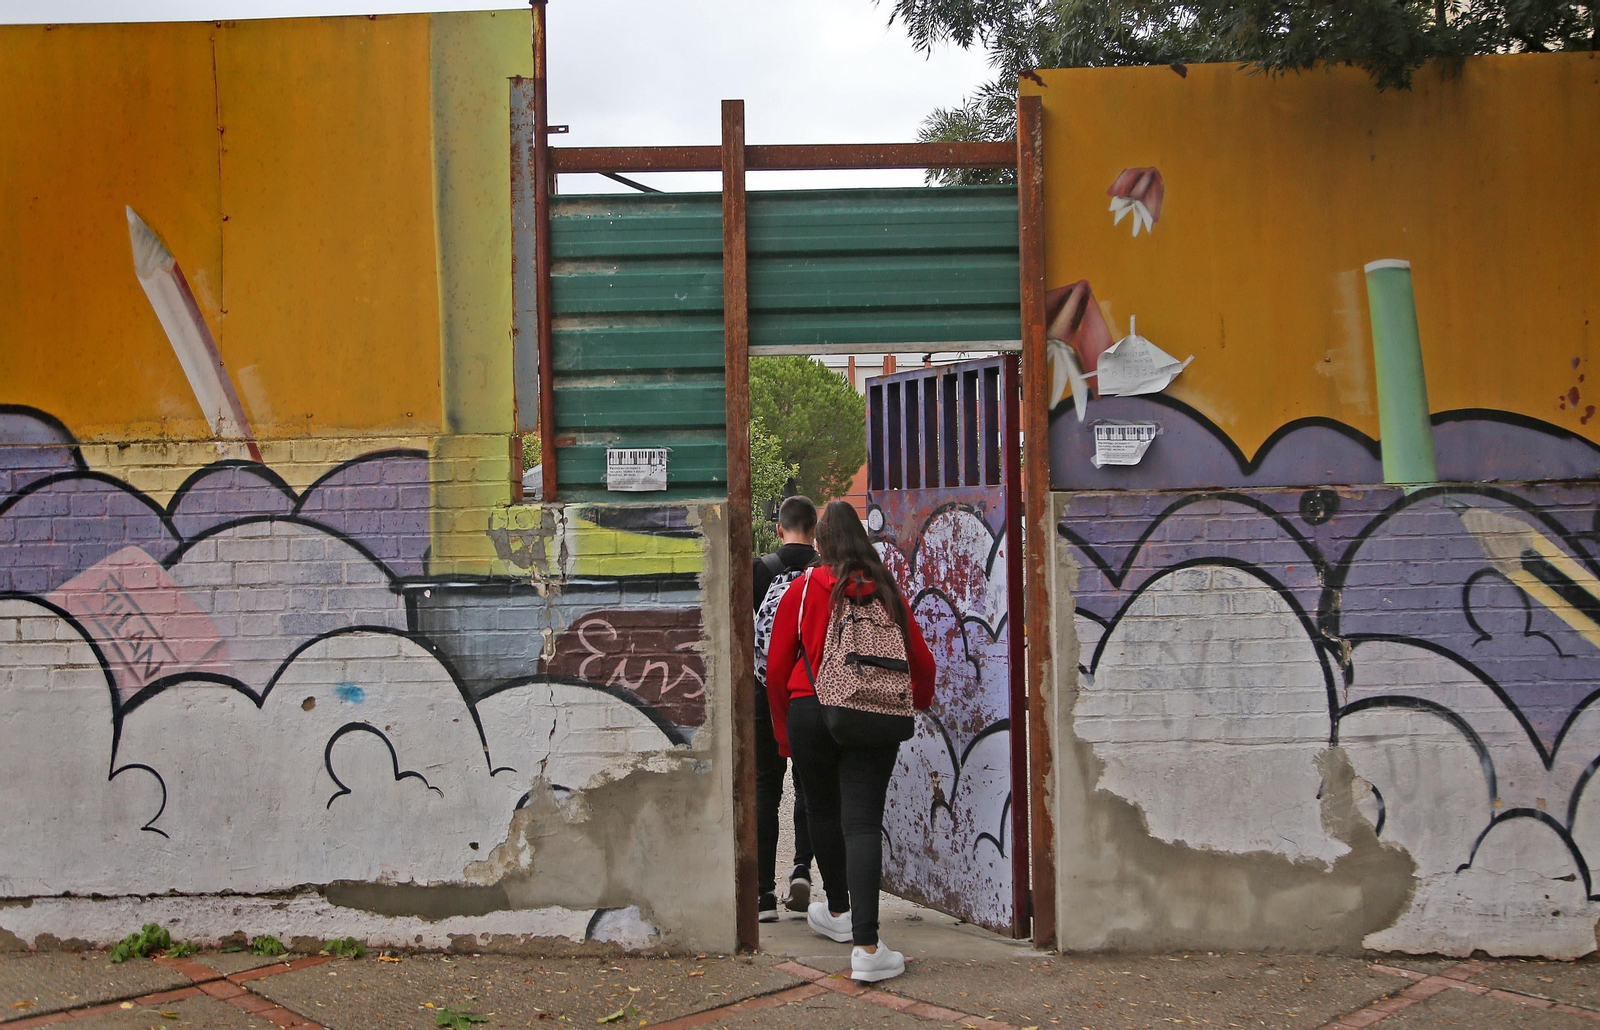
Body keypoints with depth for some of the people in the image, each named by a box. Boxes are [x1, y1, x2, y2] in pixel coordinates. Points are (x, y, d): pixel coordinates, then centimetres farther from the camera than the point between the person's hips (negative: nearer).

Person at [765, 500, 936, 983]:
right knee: (862, 822, -3)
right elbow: (922, 661, 12)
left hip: (810, 712, 0)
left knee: (823, 810, 20)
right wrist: (919, 703, 33)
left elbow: (776, 667, 1)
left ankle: (838, 912, 39)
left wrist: (783, 730, 14)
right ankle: (866, 947, -12)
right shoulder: (887, 591, 6)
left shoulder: (804, 588, 1)